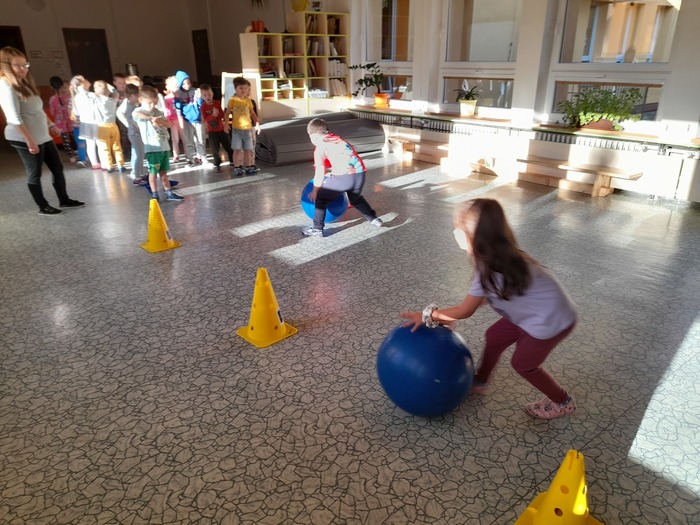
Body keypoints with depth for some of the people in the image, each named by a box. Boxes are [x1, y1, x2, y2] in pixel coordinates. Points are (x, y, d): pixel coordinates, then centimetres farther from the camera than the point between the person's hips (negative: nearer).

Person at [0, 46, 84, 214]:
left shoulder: (24, 83, 13)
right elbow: (14, 118, -20)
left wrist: (51, 125, 25)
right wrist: (30, 141, -23)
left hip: (43, 136, 9)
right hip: (24, 139, -9)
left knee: (57, 168, 12)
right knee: (34, 174, 2)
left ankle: (64, 200, 25)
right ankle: (43, 207, 15)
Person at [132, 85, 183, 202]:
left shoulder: (158, 112, 13)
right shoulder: (140, 111, -5)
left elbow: (168, 124, 6)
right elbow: (136, 114, -29)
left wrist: (160, 121, -14)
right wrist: (151, 118, -39)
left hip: (164, 146, 5)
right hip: (152, 148, -5)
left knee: (163, 171, 13)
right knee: (153, 172, 2)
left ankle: (169, 193, 16)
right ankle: (154, 195, 10)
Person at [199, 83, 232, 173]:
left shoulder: (217, 103, -2)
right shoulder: (203, 106, -9)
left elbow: (222, 115, -5)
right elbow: (205, 119, -17)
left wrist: (217, 113, -26)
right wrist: (213, 115, -31)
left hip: (221, 129, 2)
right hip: (211, 131, -2)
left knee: (228, 146, 11)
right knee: (215, 149, 2)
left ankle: (232, 161, 26)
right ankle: (217, 165, 12)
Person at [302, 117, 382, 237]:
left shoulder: (320, 148, 8)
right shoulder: (338, 139, 28)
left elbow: (320, 173, 5)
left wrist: (315, 191, 16)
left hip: (343, 176, -6)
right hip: (360, 173, 7)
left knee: (320, 198, 11)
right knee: (356, 198, 35)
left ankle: (317, 229, 7)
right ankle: (373, 218, 37)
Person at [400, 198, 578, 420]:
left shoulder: (490, 268, -30)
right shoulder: (500, 255, -4)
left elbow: (465, 311, -18)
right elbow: (485, 296, 7)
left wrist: (428, 316, -7)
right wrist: (447, 316, 7)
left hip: (552, 318, -8)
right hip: (536, 311, 9)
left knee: (523, 364, 13)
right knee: (494, 336, 18)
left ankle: (563, 403, 35)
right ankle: (479, 381, 40)